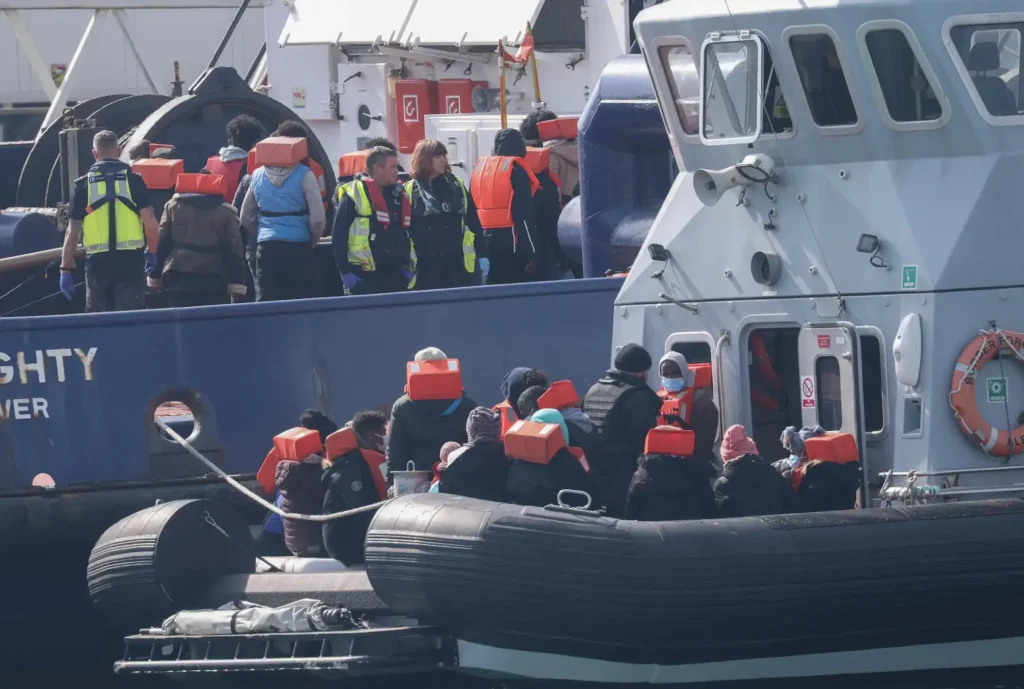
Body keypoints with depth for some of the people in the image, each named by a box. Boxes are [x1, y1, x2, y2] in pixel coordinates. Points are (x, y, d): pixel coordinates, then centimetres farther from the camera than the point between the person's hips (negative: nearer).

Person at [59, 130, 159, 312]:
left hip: (98, 263, 1)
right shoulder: (134, 181, 0)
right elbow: (150, 223, -5)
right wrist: (152, 252, 11)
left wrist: (66, 269, 4)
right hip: (130, 262, -1)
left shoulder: (83, 186, 2)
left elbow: (72, 232, 0)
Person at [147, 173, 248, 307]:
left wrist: (155, 277, 13)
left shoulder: (173, 206, 10)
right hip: (213, 280, -1)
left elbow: (161, 244, 8)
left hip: (179, 279, 1)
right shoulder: (226, 212, 6)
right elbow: (234, 250, 1)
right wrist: (237, 283, 0)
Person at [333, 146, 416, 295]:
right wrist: (345, 271, -14)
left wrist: (410, 266, 10)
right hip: (364, 278, -6)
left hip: (395, 276, 6)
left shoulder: (398, 195, 13)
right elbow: (339, 236, -10)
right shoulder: (353, 196, -8)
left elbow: (407, 232, 20)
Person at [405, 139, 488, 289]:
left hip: (458, 261, 3)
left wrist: (482, 254, 8)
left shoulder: (456, 185, 11)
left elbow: (473, 221, 12)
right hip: (426, 264, -3)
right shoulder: (411, 190, 0)